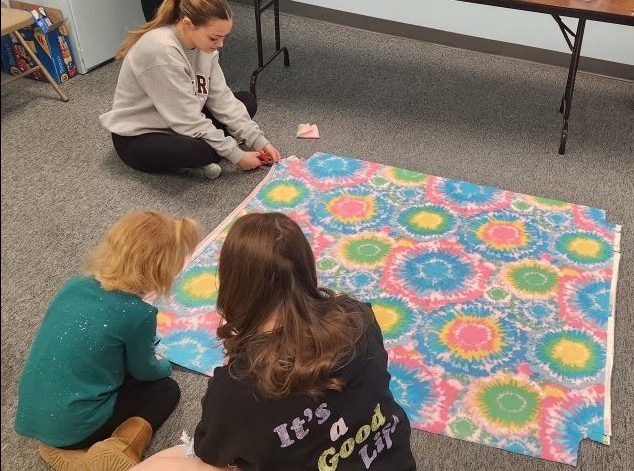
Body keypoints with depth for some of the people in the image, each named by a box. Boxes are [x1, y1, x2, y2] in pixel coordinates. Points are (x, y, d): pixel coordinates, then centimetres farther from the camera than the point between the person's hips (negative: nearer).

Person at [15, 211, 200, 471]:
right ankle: (121, 449, -9)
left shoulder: (74, 286, 0)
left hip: (31, 415, 6)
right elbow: (144, 372, 0)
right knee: (167, 388, 14)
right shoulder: (138, 313, -18)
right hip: (72, 426, -6)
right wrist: (164, 365, 23)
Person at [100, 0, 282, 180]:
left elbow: (221, 97, -6)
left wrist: (258, 141, -12)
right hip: (137, 137, -8)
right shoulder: (161, 51, -32)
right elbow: (188, 120, -29)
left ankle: (202, 157, -7)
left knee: (247, 101, 4)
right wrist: (236, 155, -23)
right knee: (198, 150, -38)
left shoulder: (201, 40, -9)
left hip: (178, 124, 9)